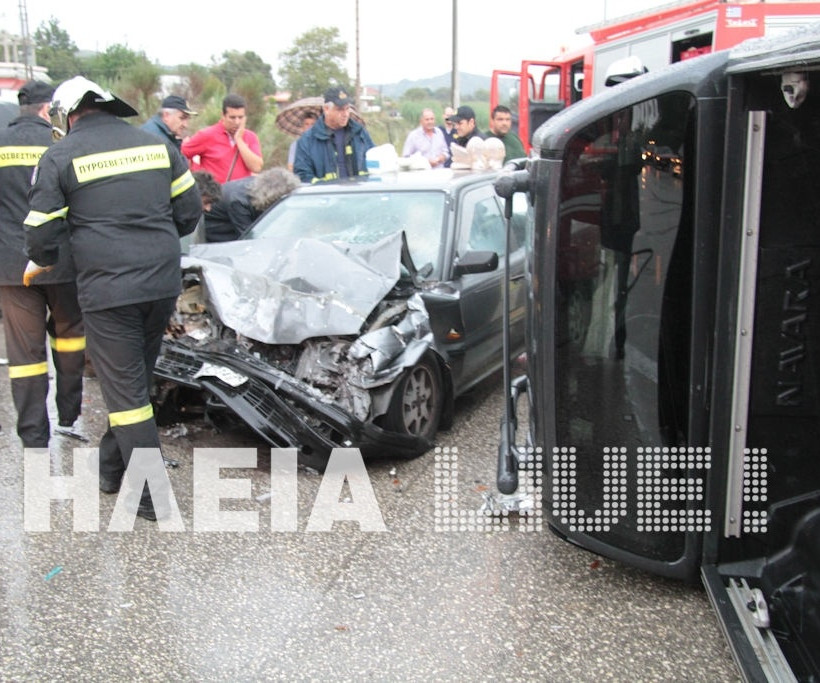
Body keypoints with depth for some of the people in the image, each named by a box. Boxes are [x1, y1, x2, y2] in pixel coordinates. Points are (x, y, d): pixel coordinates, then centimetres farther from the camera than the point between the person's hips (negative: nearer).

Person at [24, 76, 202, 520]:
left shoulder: (60, 158, -2)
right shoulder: (156, 145, 11)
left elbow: (41, 233, -2)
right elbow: (188, 209, 13)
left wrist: (43, 261, 20)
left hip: (107, 288, -5)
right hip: (163, 283, 5)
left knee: (125, 389, 3)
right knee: (136, 380, 19)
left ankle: (153, 497, 4)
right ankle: (112, 469, 34)